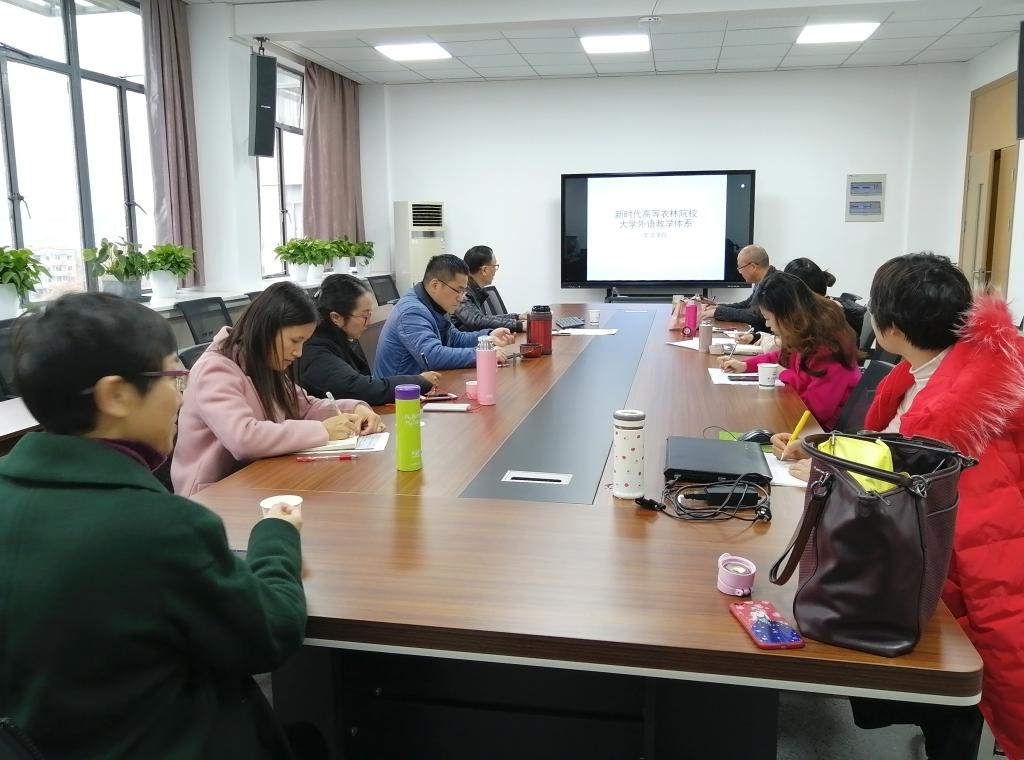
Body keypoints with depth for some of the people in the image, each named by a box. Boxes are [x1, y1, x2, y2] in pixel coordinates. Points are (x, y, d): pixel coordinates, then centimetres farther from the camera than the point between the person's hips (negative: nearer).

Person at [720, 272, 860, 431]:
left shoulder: (827, 347, -26)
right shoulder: (805, 336, 1)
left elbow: (818, 408, -26)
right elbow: (784, 358, 23)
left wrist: (787, 376, -14)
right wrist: (746, 365, 11)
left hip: (827, 428, -8)